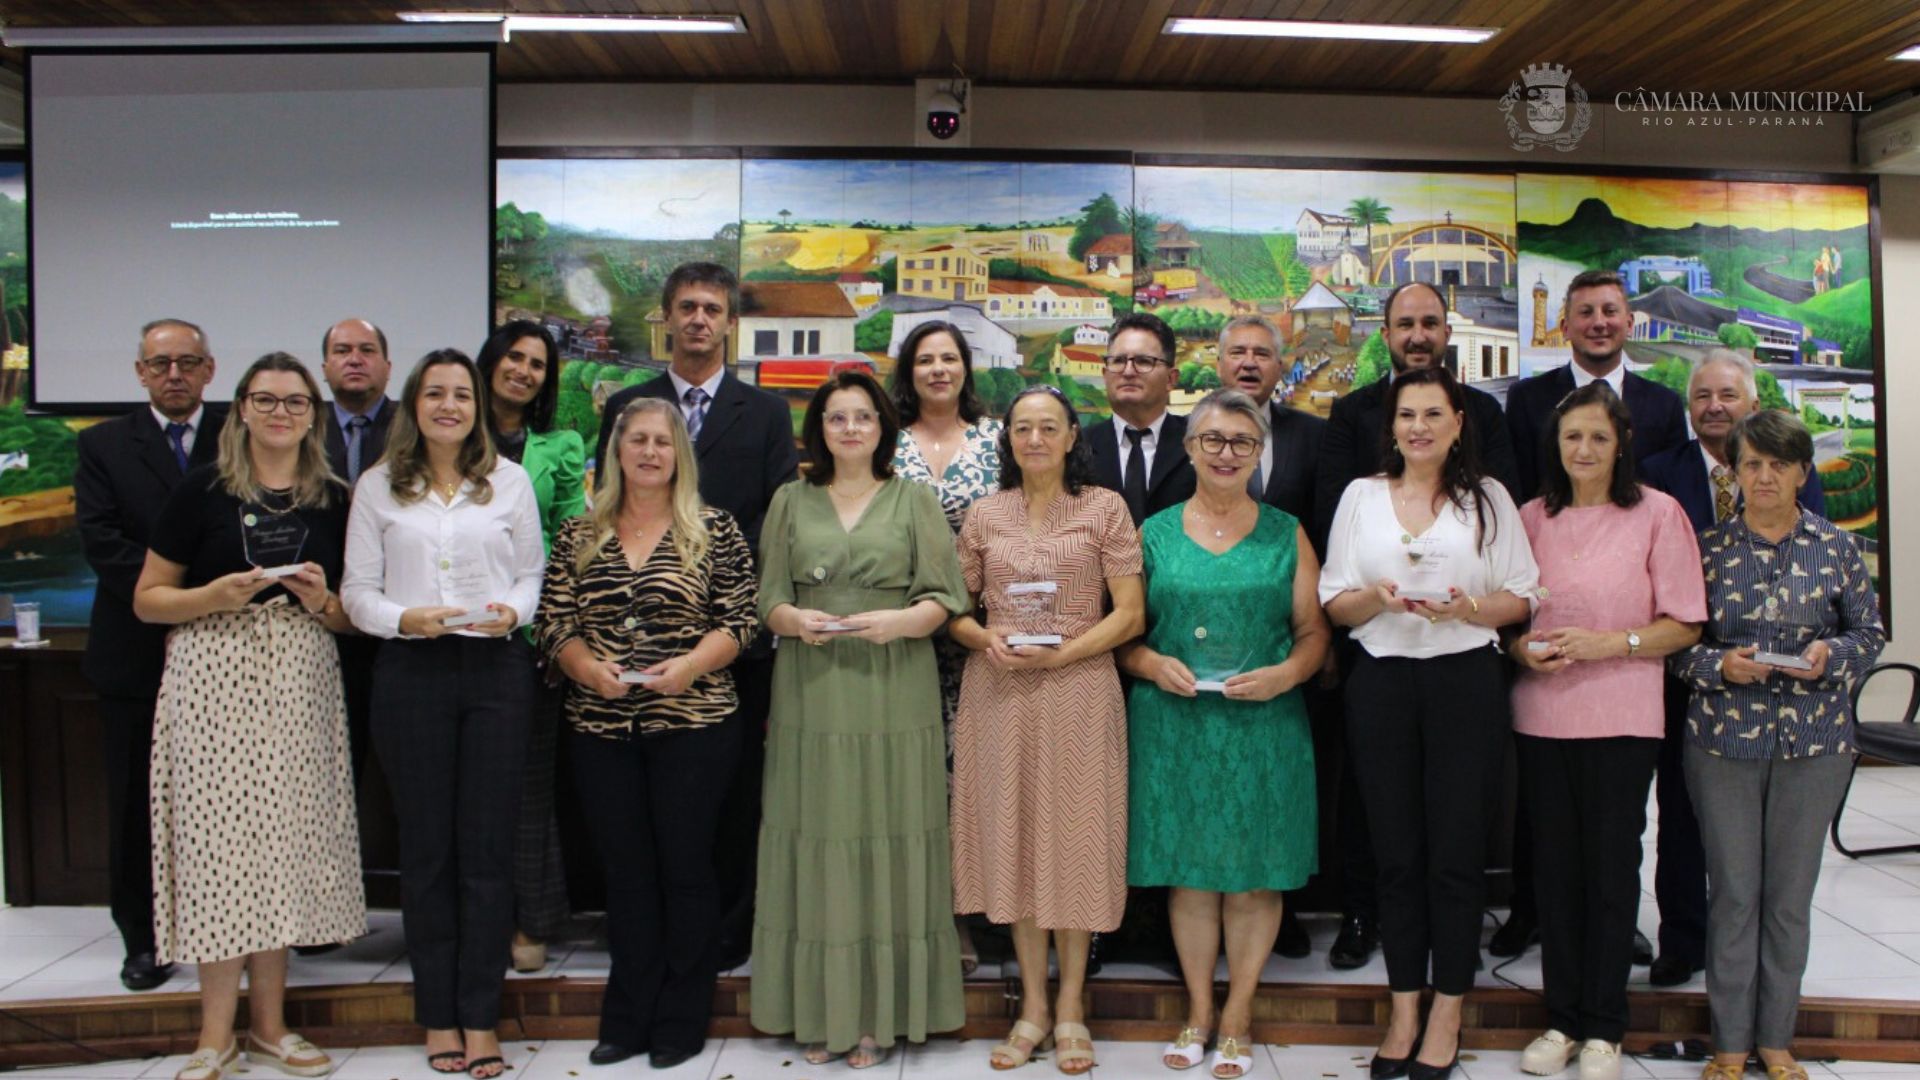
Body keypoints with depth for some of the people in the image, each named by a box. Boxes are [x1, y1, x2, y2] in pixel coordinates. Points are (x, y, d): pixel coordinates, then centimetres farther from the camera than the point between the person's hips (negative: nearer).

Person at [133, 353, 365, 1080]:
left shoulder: (334, 500, 10)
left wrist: (321, 600, -6)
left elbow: (353, 618, 15)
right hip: (215, 679, -2)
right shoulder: (203, 489, 2)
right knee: (219, 836, -4)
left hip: (300, 685, 3)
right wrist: (215, 596, -13)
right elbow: (147, 598, 4)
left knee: (285, 840, 4)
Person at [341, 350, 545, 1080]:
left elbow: (533, 573, 8)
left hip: (496, 670, 0)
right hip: (411, 673, 0)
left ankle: (480, 1016, 12)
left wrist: (512, 610, -12)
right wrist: (405, 619, -15)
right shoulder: (378, 487, 7)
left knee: (488, 846, 2)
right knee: (426, 847, 7)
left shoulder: (509, 481, 8)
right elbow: (357, 591, 4)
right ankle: (438, 1016, 18)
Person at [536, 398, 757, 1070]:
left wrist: (690, 664, -18)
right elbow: (554, 625, 7)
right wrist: (589, 667, -12)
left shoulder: (714, 530, 1)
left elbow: (740, 620, -2)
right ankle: (629, 1019, 21)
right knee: (625, 868, 9)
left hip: (693, 723, -2)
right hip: (600, 727, 3)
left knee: (684, 865, 3)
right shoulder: (578, 536, 9)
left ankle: (680, 1021, 17)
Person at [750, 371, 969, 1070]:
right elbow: (768, 599, 9)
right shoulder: (790, 502, 13)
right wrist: (795, 620, -11)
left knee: (887, 843, -1)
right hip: (811, 696, 1)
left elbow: (943, 599, 3)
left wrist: (899, 621, -15)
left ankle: (880, 1014, 9)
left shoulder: (914, 500, 9)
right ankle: (817, 1011, 12)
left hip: (894, 697, -1)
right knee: (816, 845, 1)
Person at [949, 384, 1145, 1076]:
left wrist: (1059, 653, -15)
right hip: (998, 691, 3)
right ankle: (1033, 1003, 17)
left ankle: (1071, 1005, 15)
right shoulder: (985, 514, 10)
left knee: (1075, 837, 2)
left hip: (1078, 689, -2)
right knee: (1012, 838, 5)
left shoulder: (1104, 509, 2)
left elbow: (1129, 615, -3)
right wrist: (987, 640, -10)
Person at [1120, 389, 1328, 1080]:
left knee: (1254, 873, 4)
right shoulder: (1155, 533, 7)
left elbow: (1314, 630, 6)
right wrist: (1152, 664, -12)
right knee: (1188, 870, 5)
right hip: (1173, 727, 0)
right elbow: (1123, 630, 7)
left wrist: (1285, 674, -12)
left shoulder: (1286, 535, 7)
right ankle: (1198, 1011, 21)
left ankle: (1237, 1018, 19)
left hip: (1262, 728, 0)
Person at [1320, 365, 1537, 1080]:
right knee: (1397, 852, 7)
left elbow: (1521, 598, 5)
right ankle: (1403, 1015, 18)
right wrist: (1377, 598, -14)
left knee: (1455, 852, 2)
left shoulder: (1487, 498, 5)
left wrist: (1468, 608, -15)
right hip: (1381, 681, 1)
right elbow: (1333, 605, 7)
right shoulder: (1361, 496, 8)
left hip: (1465, 680, -1)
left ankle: (1446, 1019, 15)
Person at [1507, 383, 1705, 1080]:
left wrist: (1610, 643, -16)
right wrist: (1521, 649, -7)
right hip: (1542, 714, 3)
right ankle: (1562, 1018, 21)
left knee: (1612, 866, 5)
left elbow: (1684, 625, -3)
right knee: (1554, 865, 9)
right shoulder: (1532, 517, 6)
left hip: (1621, 716, -3)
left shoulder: (1658, 514, -3)